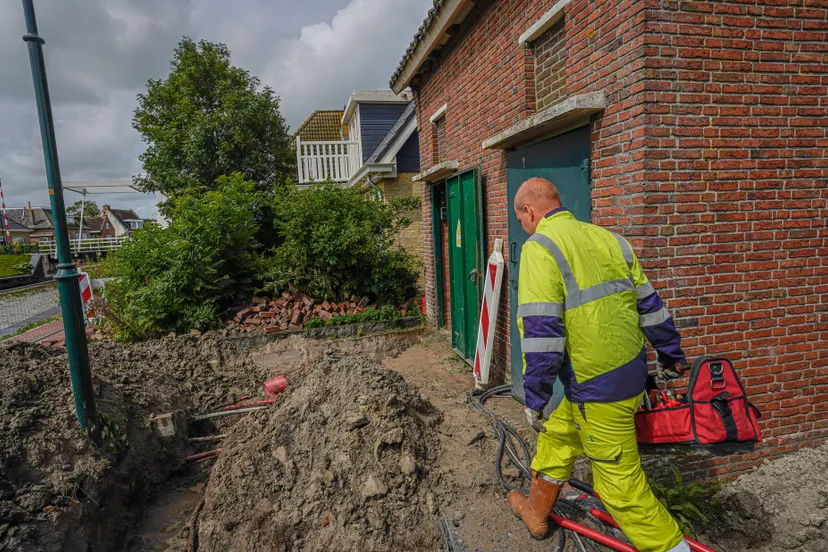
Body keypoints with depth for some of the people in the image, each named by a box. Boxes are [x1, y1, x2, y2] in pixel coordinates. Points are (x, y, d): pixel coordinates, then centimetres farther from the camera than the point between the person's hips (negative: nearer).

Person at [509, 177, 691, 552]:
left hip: (599, 390, -9)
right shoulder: (607, 238, 8)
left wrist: (534, 399, -10)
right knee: (556, 438, 25)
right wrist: (672, 358, 24)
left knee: (621, 485, 7)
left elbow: (541, 332, -20)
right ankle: (536, 511, 43)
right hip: (631, 373, 9)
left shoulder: (539, 249, -15)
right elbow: (649, 305, 13)